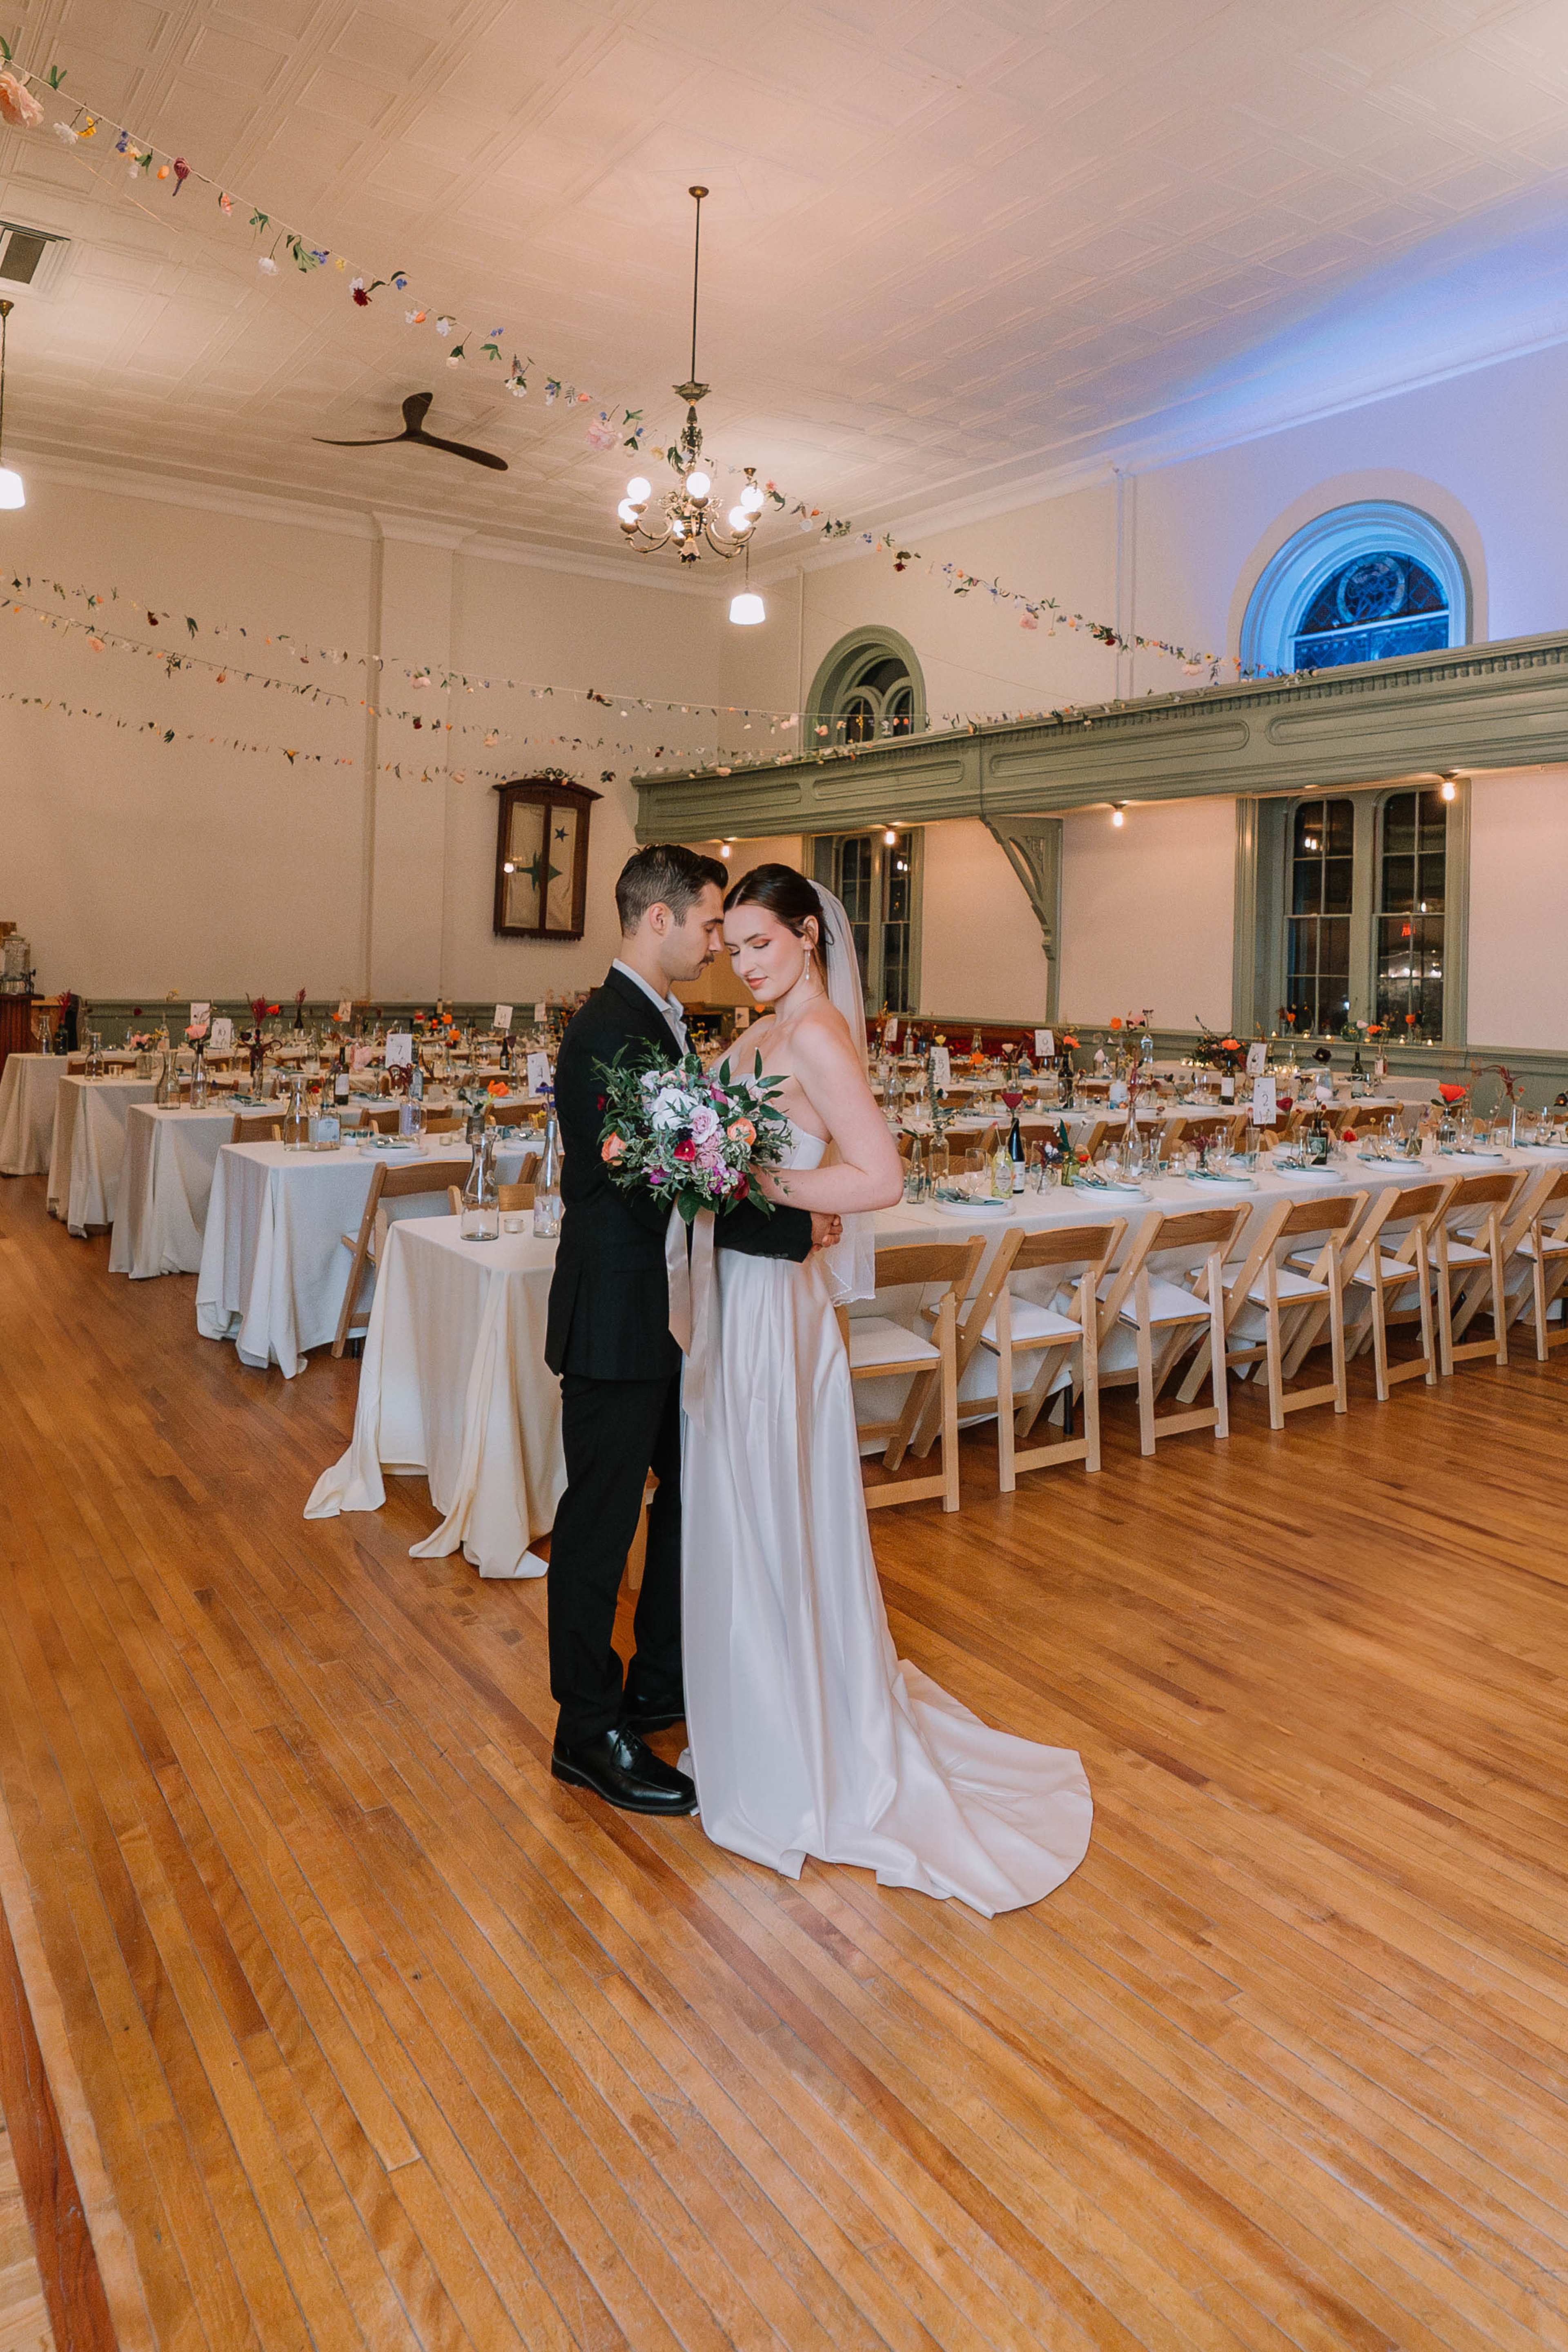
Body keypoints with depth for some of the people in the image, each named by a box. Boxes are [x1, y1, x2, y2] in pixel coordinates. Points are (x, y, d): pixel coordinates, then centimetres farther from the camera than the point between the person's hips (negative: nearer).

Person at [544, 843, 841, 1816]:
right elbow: (659, 1197, -26)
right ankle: (590, 1733, 22)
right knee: (603, 1518, 5)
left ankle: (662, 1685, 39)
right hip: (617, 1317, -10)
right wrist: (796, 1229, -21)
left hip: (669, 1310, 10)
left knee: (695, 1493, 20)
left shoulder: (663, 1020, 10)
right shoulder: (609, 1033, -22)